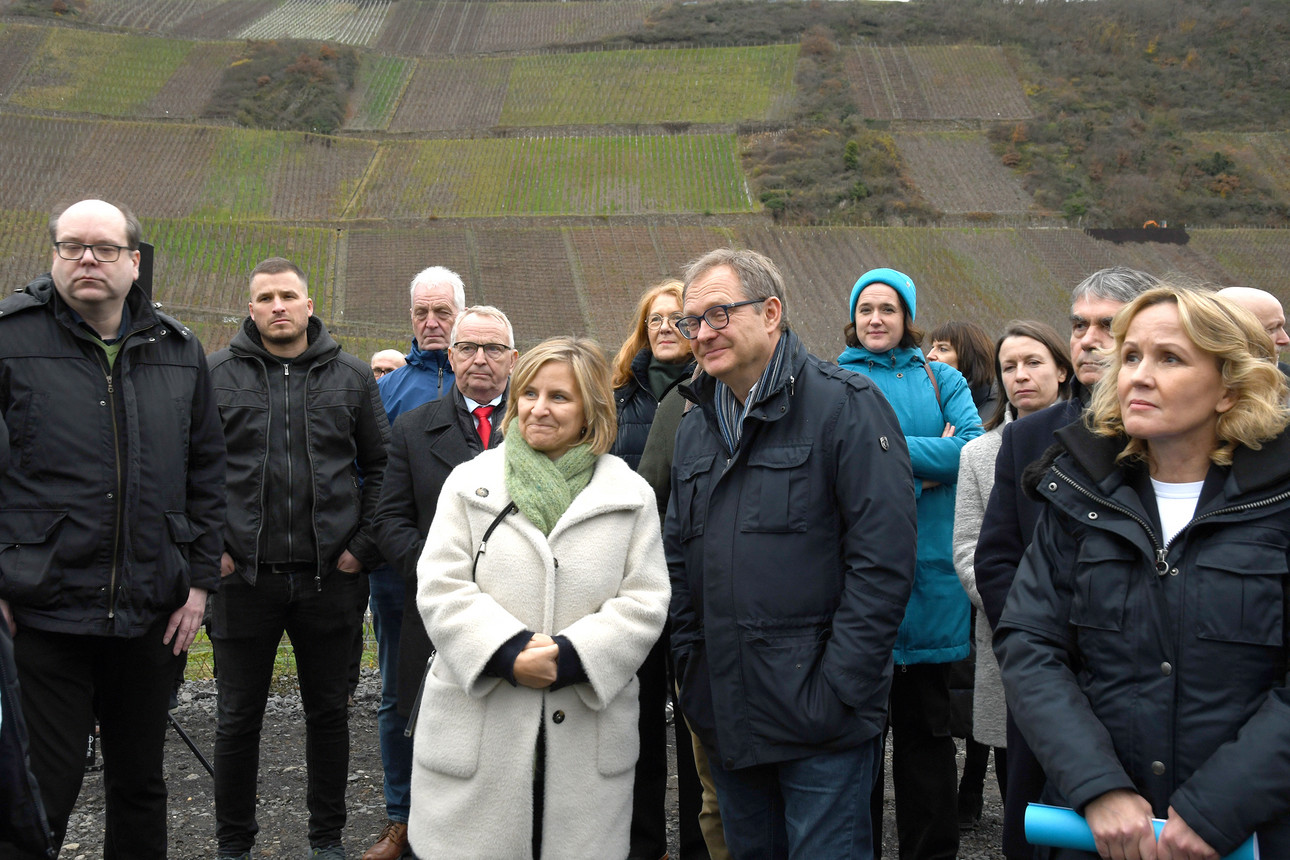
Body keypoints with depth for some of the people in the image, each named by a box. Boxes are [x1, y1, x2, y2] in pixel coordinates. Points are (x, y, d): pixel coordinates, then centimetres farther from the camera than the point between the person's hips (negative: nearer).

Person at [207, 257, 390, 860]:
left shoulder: (352, 376, 5)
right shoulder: (216, 374, 2)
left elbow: (381, 465, 8)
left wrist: (364, 545, 0)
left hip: (329, 577, 1)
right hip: (244, 577, -1)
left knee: (329, 711, 11)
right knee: (238, 717, 8)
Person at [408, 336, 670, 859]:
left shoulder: (631, 495, 6)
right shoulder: (470, 482, 6)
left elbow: (643, 602, -1)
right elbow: (441, 587, -2)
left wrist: (570, 658, -15)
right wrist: (507, 654, -16)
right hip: (479, 730, 0)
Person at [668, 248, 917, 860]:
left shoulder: (844, 406, -10)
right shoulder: (696, 426, 13)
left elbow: (883, 562, -15)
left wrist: (836, 690, -18)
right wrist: (691, 667, 8)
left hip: (820, 721, -6)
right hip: (725, 718, 7)